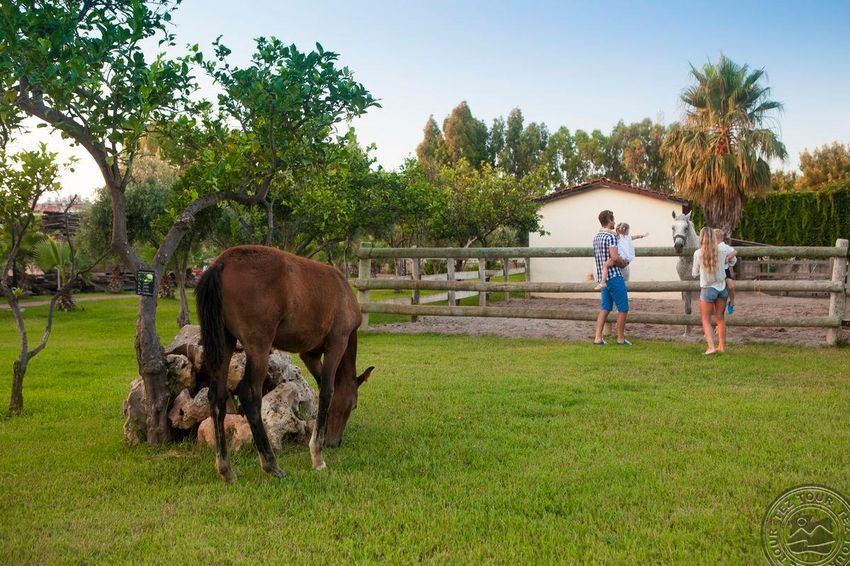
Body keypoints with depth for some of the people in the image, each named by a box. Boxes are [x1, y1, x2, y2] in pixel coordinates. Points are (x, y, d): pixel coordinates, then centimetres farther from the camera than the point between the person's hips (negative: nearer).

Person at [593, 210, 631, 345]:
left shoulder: (596, 238, 13)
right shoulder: (610, 236, -15)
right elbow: (615, 258, -25)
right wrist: (623, 263, -5)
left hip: (603, 277, 9)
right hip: (614, 276, -9)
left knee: (605, 308, 10)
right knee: (623, 309, 2)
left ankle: (597, 338, 4)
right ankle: (621, 338, 8)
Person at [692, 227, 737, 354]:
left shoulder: (698, 254, -13)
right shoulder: (721, 251, -3)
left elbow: (695, 273, -4)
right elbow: (734, 252, 18)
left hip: (707, 289, -4)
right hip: (722, 288, 4)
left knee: (706, 320, 4)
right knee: (720, 318, 15)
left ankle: (711, 347, -10)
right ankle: (722, 346, 22)